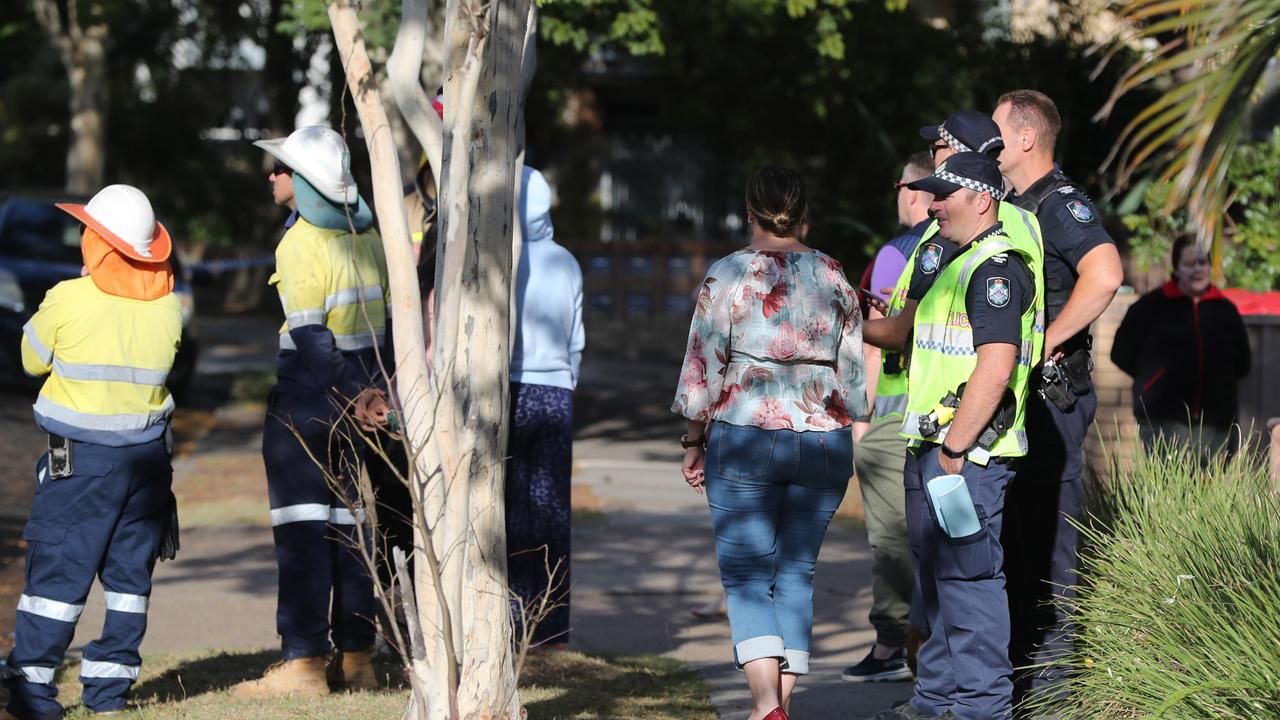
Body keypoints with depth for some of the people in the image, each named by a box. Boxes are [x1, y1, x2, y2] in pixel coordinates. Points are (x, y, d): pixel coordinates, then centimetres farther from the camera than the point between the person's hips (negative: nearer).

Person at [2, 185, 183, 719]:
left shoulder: (68, 300, -13)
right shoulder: (167, 306, -1)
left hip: (80, 458, -4)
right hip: (146, 455, 4)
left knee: (57, 570, -1)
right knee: (130, 571, 11)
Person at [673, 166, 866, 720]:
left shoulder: (728, 275, -5)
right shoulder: (834, 278, 6)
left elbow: (704, 367, -4)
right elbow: (853, 373, 9)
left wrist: (694, 443, 6)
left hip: (745, 439, -3)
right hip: (824, 443, 4)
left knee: (746, 575, -2)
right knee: (797, 574, 11)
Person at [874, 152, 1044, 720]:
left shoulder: (996, 268, -14)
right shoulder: (956, 263, 19)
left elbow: (996, 365, -23)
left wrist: (955, 448, -22)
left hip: (968, 450, -11)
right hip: (934, 446, 11)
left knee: (968, 577, -8)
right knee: (936, 577, 15)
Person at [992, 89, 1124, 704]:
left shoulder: (1059, 202, -13)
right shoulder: (1014, 205, 17)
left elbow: (1105, 275, -30)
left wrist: (1045, 343, -23)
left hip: (1050, 393, -10)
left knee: (1047, 533, -7)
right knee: (1011, 532, 13)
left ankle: (1053, 667, -4)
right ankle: (1018, 657, 20)